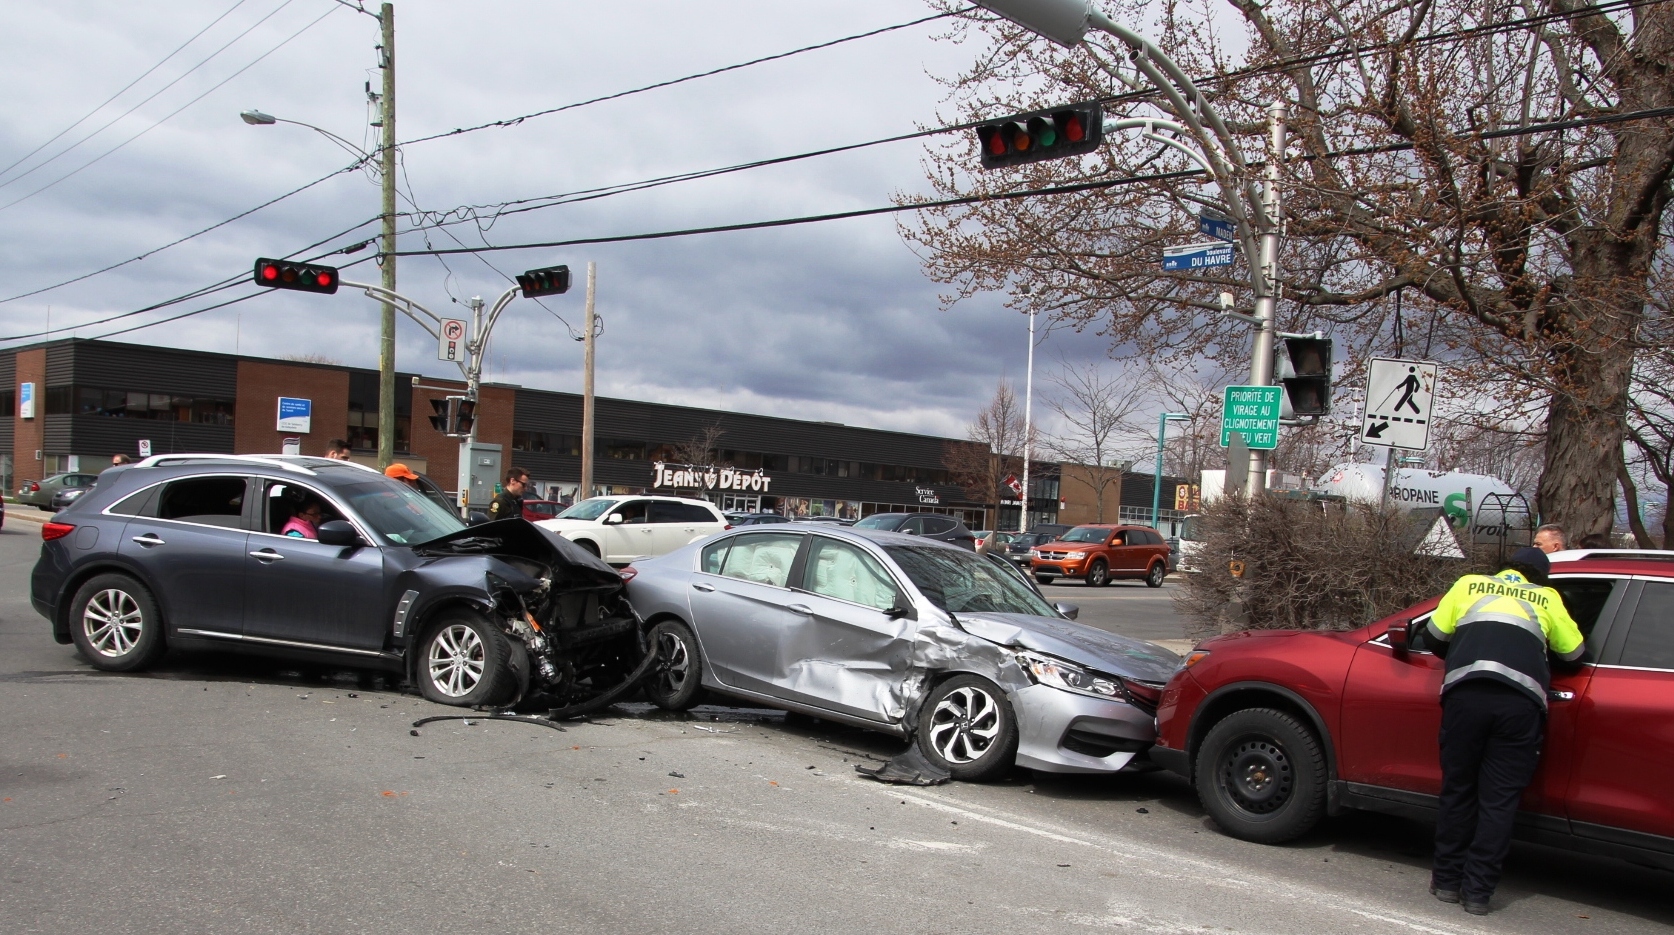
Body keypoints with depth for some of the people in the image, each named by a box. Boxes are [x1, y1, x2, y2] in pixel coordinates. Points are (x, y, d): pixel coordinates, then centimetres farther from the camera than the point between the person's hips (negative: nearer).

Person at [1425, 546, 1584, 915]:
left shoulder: (1470, 583, 23)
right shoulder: (1547, 598, 23)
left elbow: (1436, 634, 20)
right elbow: (1573, 652, 25)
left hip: (1465, 692, 0)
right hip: (1521, 700, 0)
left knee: (1457, 790, 12)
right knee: (1499, 799, 6)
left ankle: (1447, 881, 19)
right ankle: (1477, 891, 9)